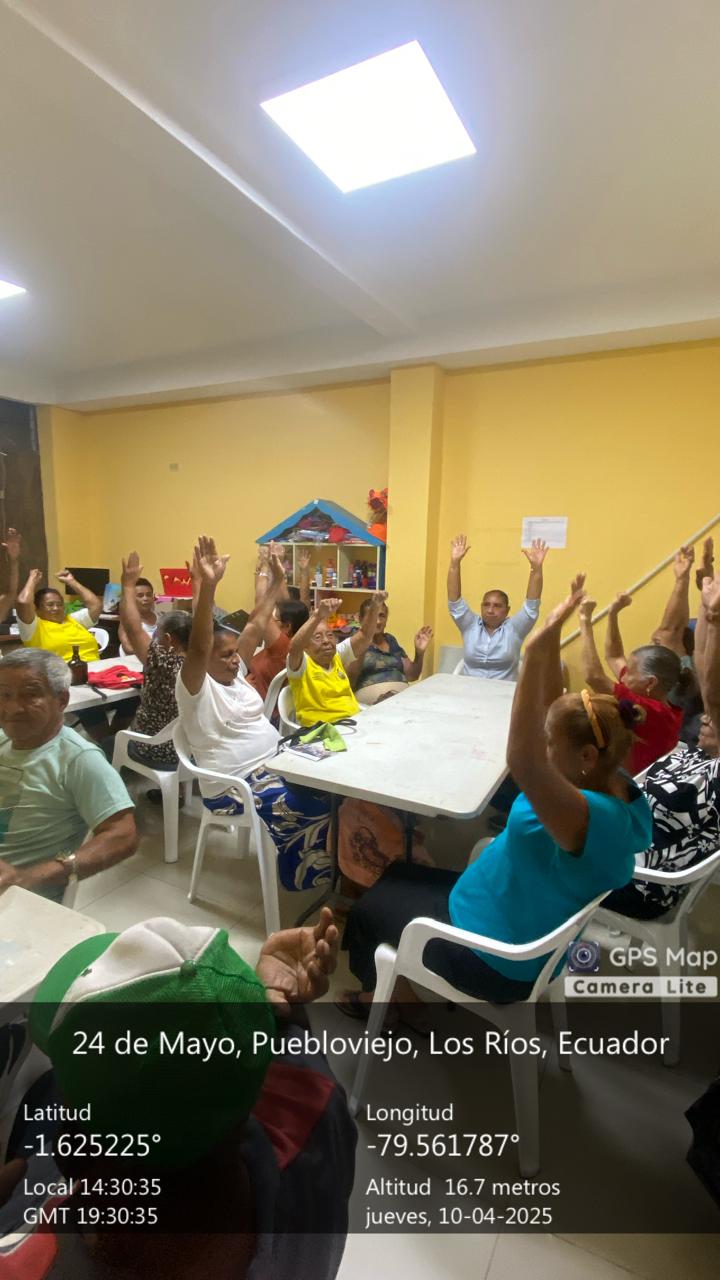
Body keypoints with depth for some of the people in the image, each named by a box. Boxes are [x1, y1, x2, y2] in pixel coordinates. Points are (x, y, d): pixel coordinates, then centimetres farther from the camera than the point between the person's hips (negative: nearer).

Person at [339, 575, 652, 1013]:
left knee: (369, 906, 14)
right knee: (399, 877, 23)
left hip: (495, 957, -8)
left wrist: (536, 653, -57)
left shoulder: (595, 818, -35)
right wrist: (551, 638, -17)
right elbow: (553, 713, -6)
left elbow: (524, 764, -53)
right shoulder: (613, 781, -9)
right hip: (507, 916, 8)